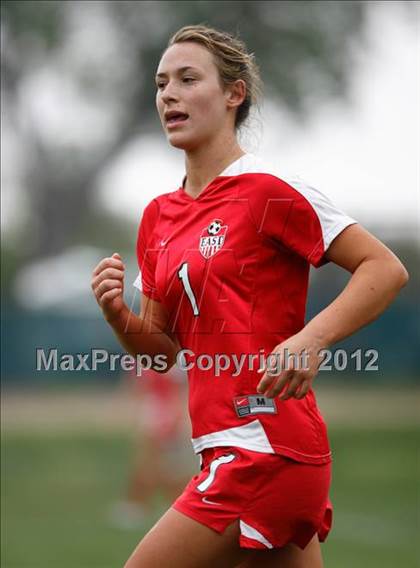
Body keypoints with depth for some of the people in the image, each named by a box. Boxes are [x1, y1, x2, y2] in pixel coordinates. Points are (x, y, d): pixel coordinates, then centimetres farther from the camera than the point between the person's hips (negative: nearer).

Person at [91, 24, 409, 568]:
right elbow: (162, 348, 18)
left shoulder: (269, 192, -9)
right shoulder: (159, 216, 14)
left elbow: (387, 269, -10)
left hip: (266, 448, -8)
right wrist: (118, 314, -3)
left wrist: (311, 339, -24)